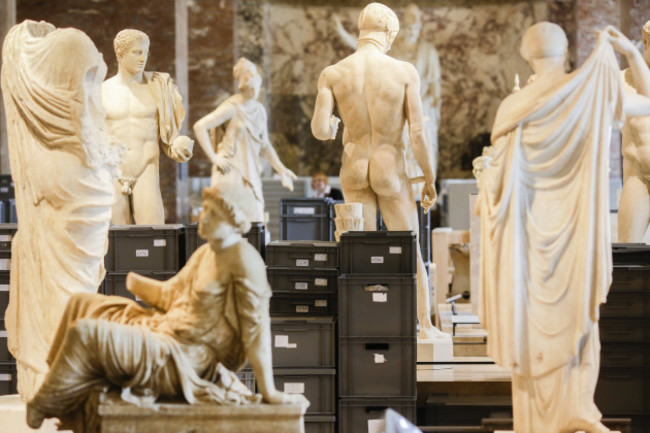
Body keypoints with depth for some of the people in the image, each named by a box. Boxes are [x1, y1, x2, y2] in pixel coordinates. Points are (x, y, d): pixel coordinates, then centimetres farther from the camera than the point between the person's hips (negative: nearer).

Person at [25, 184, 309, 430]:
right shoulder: (206, 252, 7)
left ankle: (43, 408, 2)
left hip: (181, 359, -10)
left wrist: (269, 393, -23)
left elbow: (256, 328, -22)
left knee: (85, 333, -17)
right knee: (81, 304, 16)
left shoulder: (243, 259, -21)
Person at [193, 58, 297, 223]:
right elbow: (199, 127, -12)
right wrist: (213, 158, -13)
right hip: (231, 172, -6)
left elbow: (265, 146, 22)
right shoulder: (232, 107, -7)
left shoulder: (260, 110, 13)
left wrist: (282, 170, 17)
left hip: (251, 174, 6)